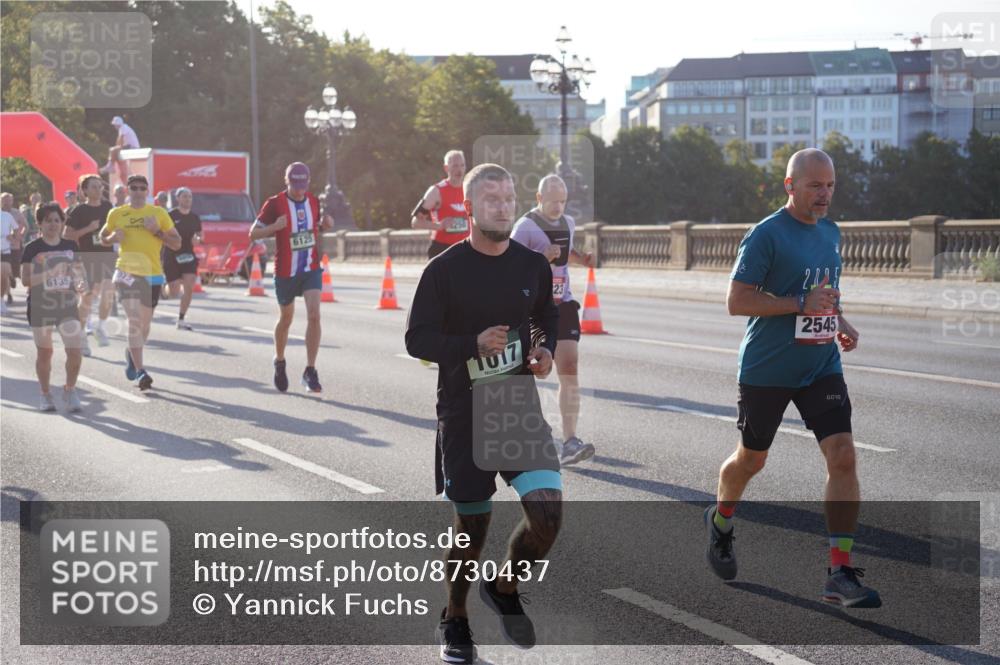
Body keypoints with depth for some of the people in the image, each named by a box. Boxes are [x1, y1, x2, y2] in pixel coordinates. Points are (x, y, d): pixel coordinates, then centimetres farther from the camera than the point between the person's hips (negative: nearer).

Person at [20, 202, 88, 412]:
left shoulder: (70, 246, 5)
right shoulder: (32, 249, -5)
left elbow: (80, 270, 16)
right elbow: (25, 278, -12)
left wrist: (81, 283, -6)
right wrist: (50, 273, -23)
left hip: (68, 306, 2)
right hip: (40, 307, -2)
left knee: (75, 352, -8)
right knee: (44, 353, 8)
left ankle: (69, 390, 14)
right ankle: (45, 394, 25)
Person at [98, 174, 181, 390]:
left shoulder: (158, 213, 5)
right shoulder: (117, 214, 6)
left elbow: (177, 243, 5)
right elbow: (103, 238, 19)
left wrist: (157, 231, -11)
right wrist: (113, 237, -4)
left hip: (152, 274, 2)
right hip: (127, 272, -2)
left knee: (145, 323, 13)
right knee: (134, 320, -16)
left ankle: (132, 353, 43)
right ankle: (140, 372, -17)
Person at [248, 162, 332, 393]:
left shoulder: (314, 202, 4)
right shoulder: (275, 204, -9)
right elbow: (253, 233, -6)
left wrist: (325, 225, -1)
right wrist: (275, 227, -25)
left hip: (311, 269, 2)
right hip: (285, 272, -2)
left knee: (314, 315, -15)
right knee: (286, 319, 13)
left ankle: (310, 371, -11)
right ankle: (279, 362, 38)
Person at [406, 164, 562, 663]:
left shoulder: (533, 265, 3)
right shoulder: (444, 270, -8)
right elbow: (417, 339, -8)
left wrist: (547, 350, -1)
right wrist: (473, 344, -22)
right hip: (463, 414, -3)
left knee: (547, 515, -13)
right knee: (472, 528, 6)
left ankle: (505, 589, 17)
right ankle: (454, 621, 32)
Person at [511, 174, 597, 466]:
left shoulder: (568, 223, 10)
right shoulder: (525, 227, -11)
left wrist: (582, 259, 9)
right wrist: (543, 259, -28)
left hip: (562, 305, 4)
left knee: (569, 370, -9)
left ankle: (569, 442, -12)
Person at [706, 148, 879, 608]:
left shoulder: (831, 233, 10)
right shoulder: (765, 235, -13)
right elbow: (736, 301, -17)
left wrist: (839, 321, 6)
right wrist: (802, 304, -23)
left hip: (821, 368, 5)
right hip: (766, 371, -5)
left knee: (843, 456, -12)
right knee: (751, 459, 13)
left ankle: (840, 574, -10)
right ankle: (720, 521, 46)